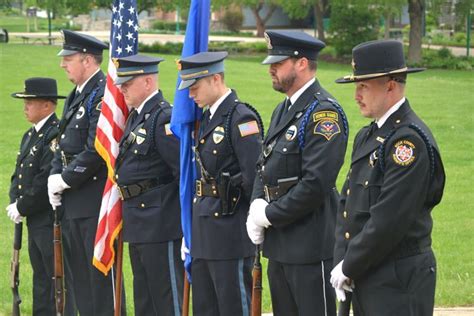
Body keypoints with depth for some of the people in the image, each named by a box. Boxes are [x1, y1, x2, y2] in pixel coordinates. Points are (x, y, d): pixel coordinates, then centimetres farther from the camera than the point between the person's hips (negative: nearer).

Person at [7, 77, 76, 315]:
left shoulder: (56, 135, -17)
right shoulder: (30, 135, 15)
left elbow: (47, 180, -22)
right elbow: (19, 173, 17)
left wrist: (22, 207, -15)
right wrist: (14, 203, 1)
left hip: (52, 221, -10)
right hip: (35, 221, 10)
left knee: (58, 277, -4)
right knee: (41, 278, 14)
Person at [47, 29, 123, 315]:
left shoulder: (104, 94, -16)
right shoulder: (76, 96, 15)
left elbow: (96, 149, -23)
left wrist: (66, 180, -16)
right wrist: (55, 176, 4)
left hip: (97, 198, -10)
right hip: (76, 201, 10)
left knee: (101, 271, -5)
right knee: (81, 273, 15)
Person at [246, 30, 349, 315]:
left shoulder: (324, 112, -15)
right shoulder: (283, 110, 15)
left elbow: (317, 184, -22)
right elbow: (264, 166, 19)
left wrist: (270, 215, -15)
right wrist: (257, 205, 0)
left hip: (310, 246, -10)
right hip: (280, 243, 10)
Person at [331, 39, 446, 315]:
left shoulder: (410, 139, -17)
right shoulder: (367, 136, 13)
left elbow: (389, 219, -21)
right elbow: (347, 202, 14)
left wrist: (349, 268, -13)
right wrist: (342, 261, 2)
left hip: (399, 282, -9)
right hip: (366, 276, 9)